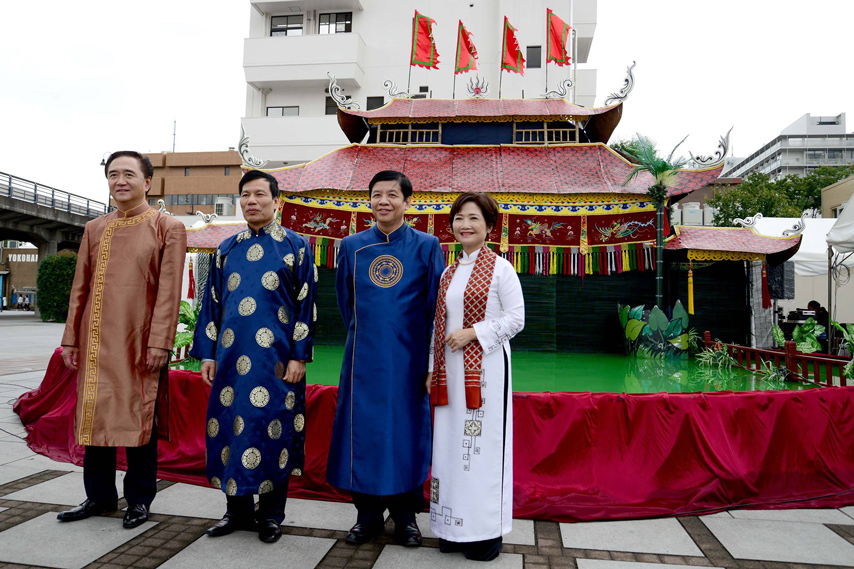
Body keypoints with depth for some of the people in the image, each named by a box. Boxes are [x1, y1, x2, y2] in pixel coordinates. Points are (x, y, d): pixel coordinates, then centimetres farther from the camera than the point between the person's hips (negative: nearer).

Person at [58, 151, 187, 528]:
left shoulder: (168, 228, -1)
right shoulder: (93, 229, 12)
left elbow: (169, 292, -8)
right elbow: (80, 288, 12)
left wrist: (159, 342, -13)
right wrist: (71, 338, 7)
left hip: (139, 342, -4)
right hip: (96, 341, 5)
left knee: (140, 419, 4)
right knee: (94, 415, 10)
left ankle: (139, 498, 20)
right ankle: (99, 495, 27)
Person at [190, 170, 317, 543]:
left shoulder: (295, 247, 1)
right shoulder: (226, 250, 12)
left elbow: (306, 304, -2)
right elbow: (212, 303, 14)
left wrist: (299, 357, -8)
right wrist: (207, 354, 8)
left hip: (275, 359, -4)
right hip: (231, 357, 4)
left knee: (272, 428, 1)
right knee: (230, 426, 8)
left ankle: (271, 514, 17)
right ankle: (237, 509, 25)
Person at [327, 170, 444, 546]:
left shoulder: (426, 247, -2)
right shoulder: (352, 247, 4)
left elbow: (434, 307, 0)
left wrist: (432, 362, -1)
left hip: (408, 360, -1)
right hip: (364, 360, 2)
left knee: (407, 433, 6)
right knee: (363, 431, 7)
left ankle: (406, 517, 24)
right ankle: (368, 515, 25)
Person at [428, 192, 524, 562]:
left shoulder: (500, 268, -3)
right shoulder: (449, 273, 13)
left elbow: (516, 319, -7)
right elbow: (439, 324, 15)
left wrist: (473, 332, -16)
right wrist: (433, 369, 11)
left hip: (485, 368, -6)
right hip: (450, 369, 6)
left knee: (483, 445, -1)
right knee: (450, 444, 9)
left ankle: (487, 531, 14)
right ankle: (453, 527, 23)